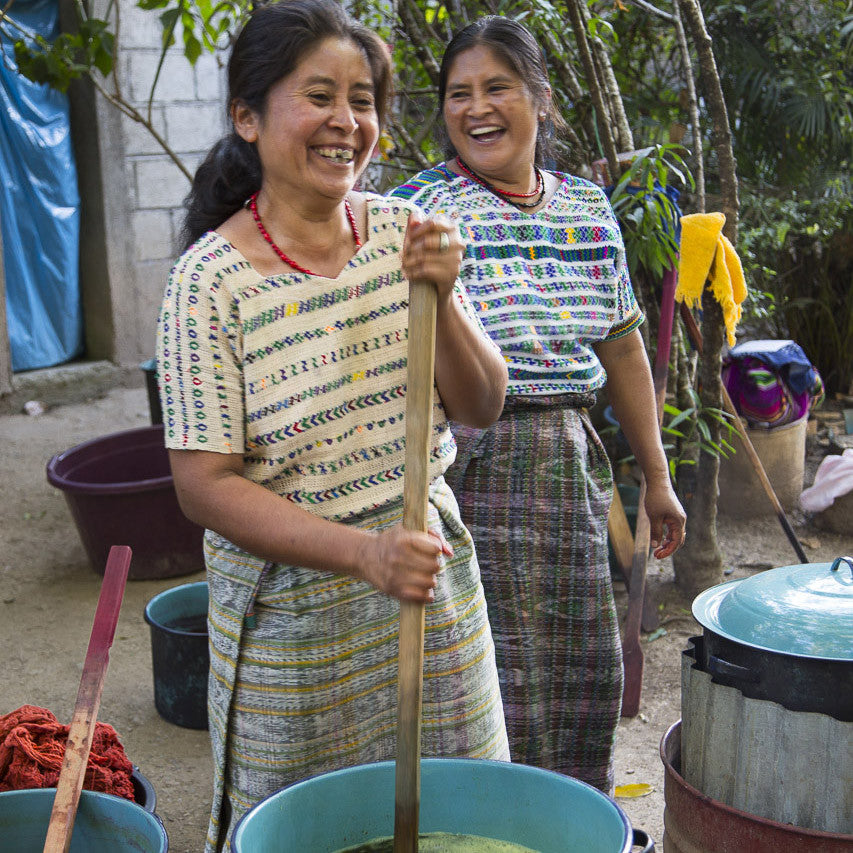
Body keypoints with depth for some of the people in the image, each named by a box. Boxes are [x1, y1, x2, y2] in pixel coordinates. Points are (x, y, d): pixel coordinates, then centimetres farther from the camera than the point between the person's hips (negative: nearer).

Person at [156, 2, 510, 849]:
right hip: (295, 611, -4)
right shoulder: (211, 278, -15)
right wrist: (363, 554, -26)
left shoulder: (404, 232, -1)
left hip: (428, 577, 5)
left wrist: (440, 300, -17)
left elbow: (482, 407, 1)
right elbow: (205, 485, -16)